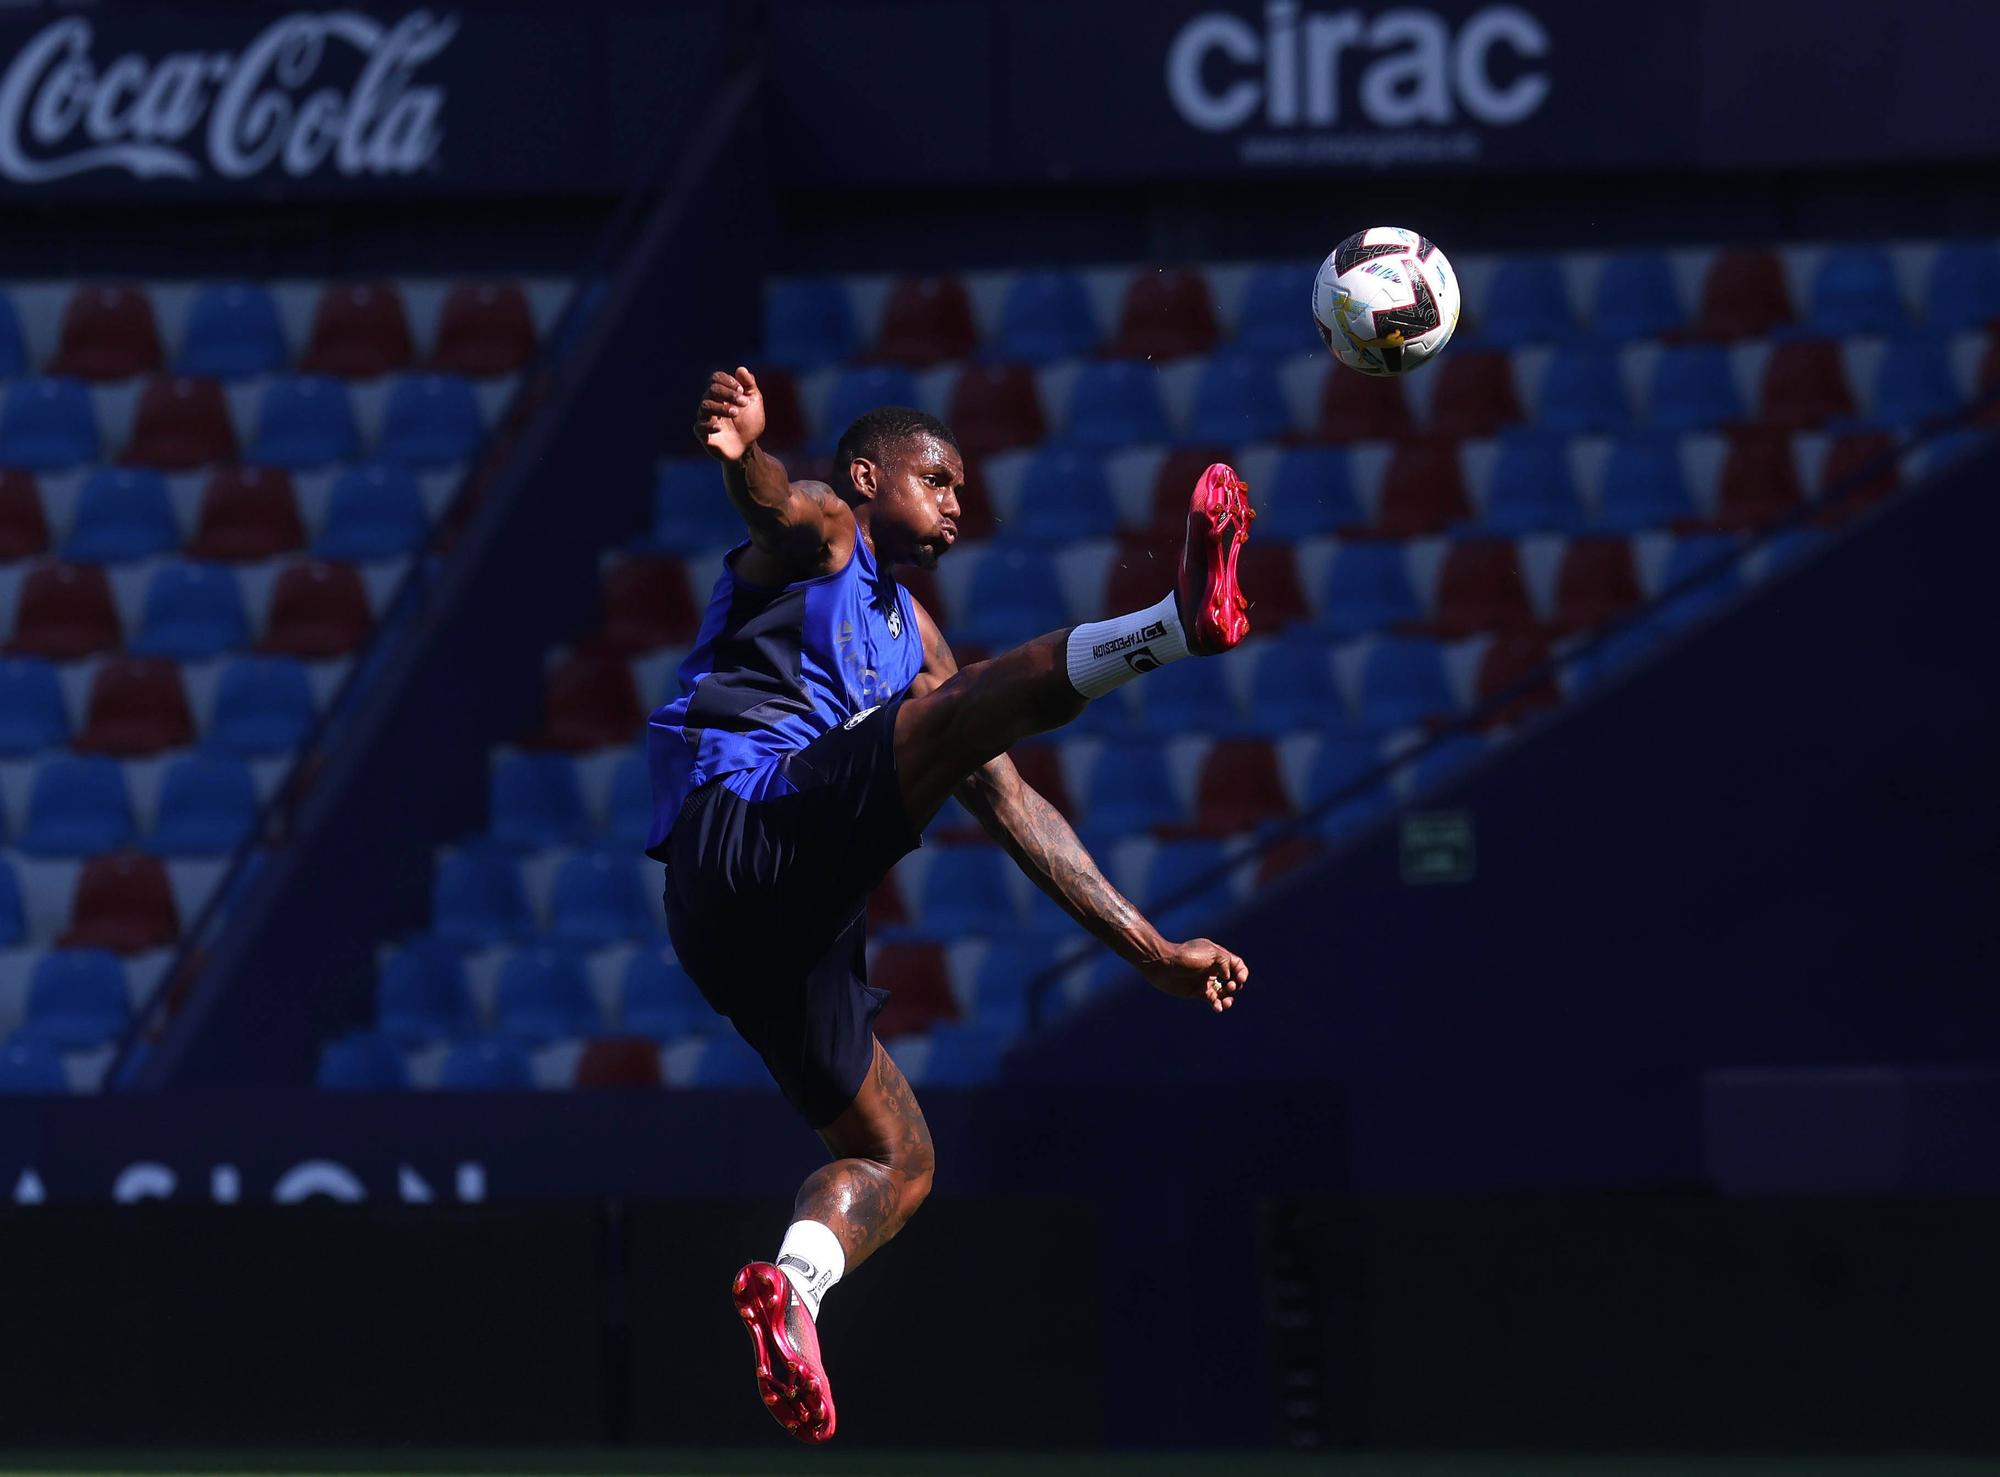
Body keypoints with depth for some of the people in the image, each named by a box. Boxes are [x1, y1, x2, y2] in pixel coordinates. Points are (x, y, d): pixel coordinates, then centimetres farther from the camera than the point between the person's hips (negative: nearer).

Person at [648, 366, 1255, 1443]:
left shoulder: (910, 636, 34)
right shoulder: (821, 534, 11)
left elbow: (1015, 811, 33)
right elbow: (767, 504, -17)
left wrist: (1148, 948, 28)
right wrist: (744, 449, -44)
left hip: (787, 924, 9)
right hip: (744, 818, -9)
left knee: (896, 1160, 10)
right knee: (989, 693, -28)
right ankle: (1182, 619, -51)